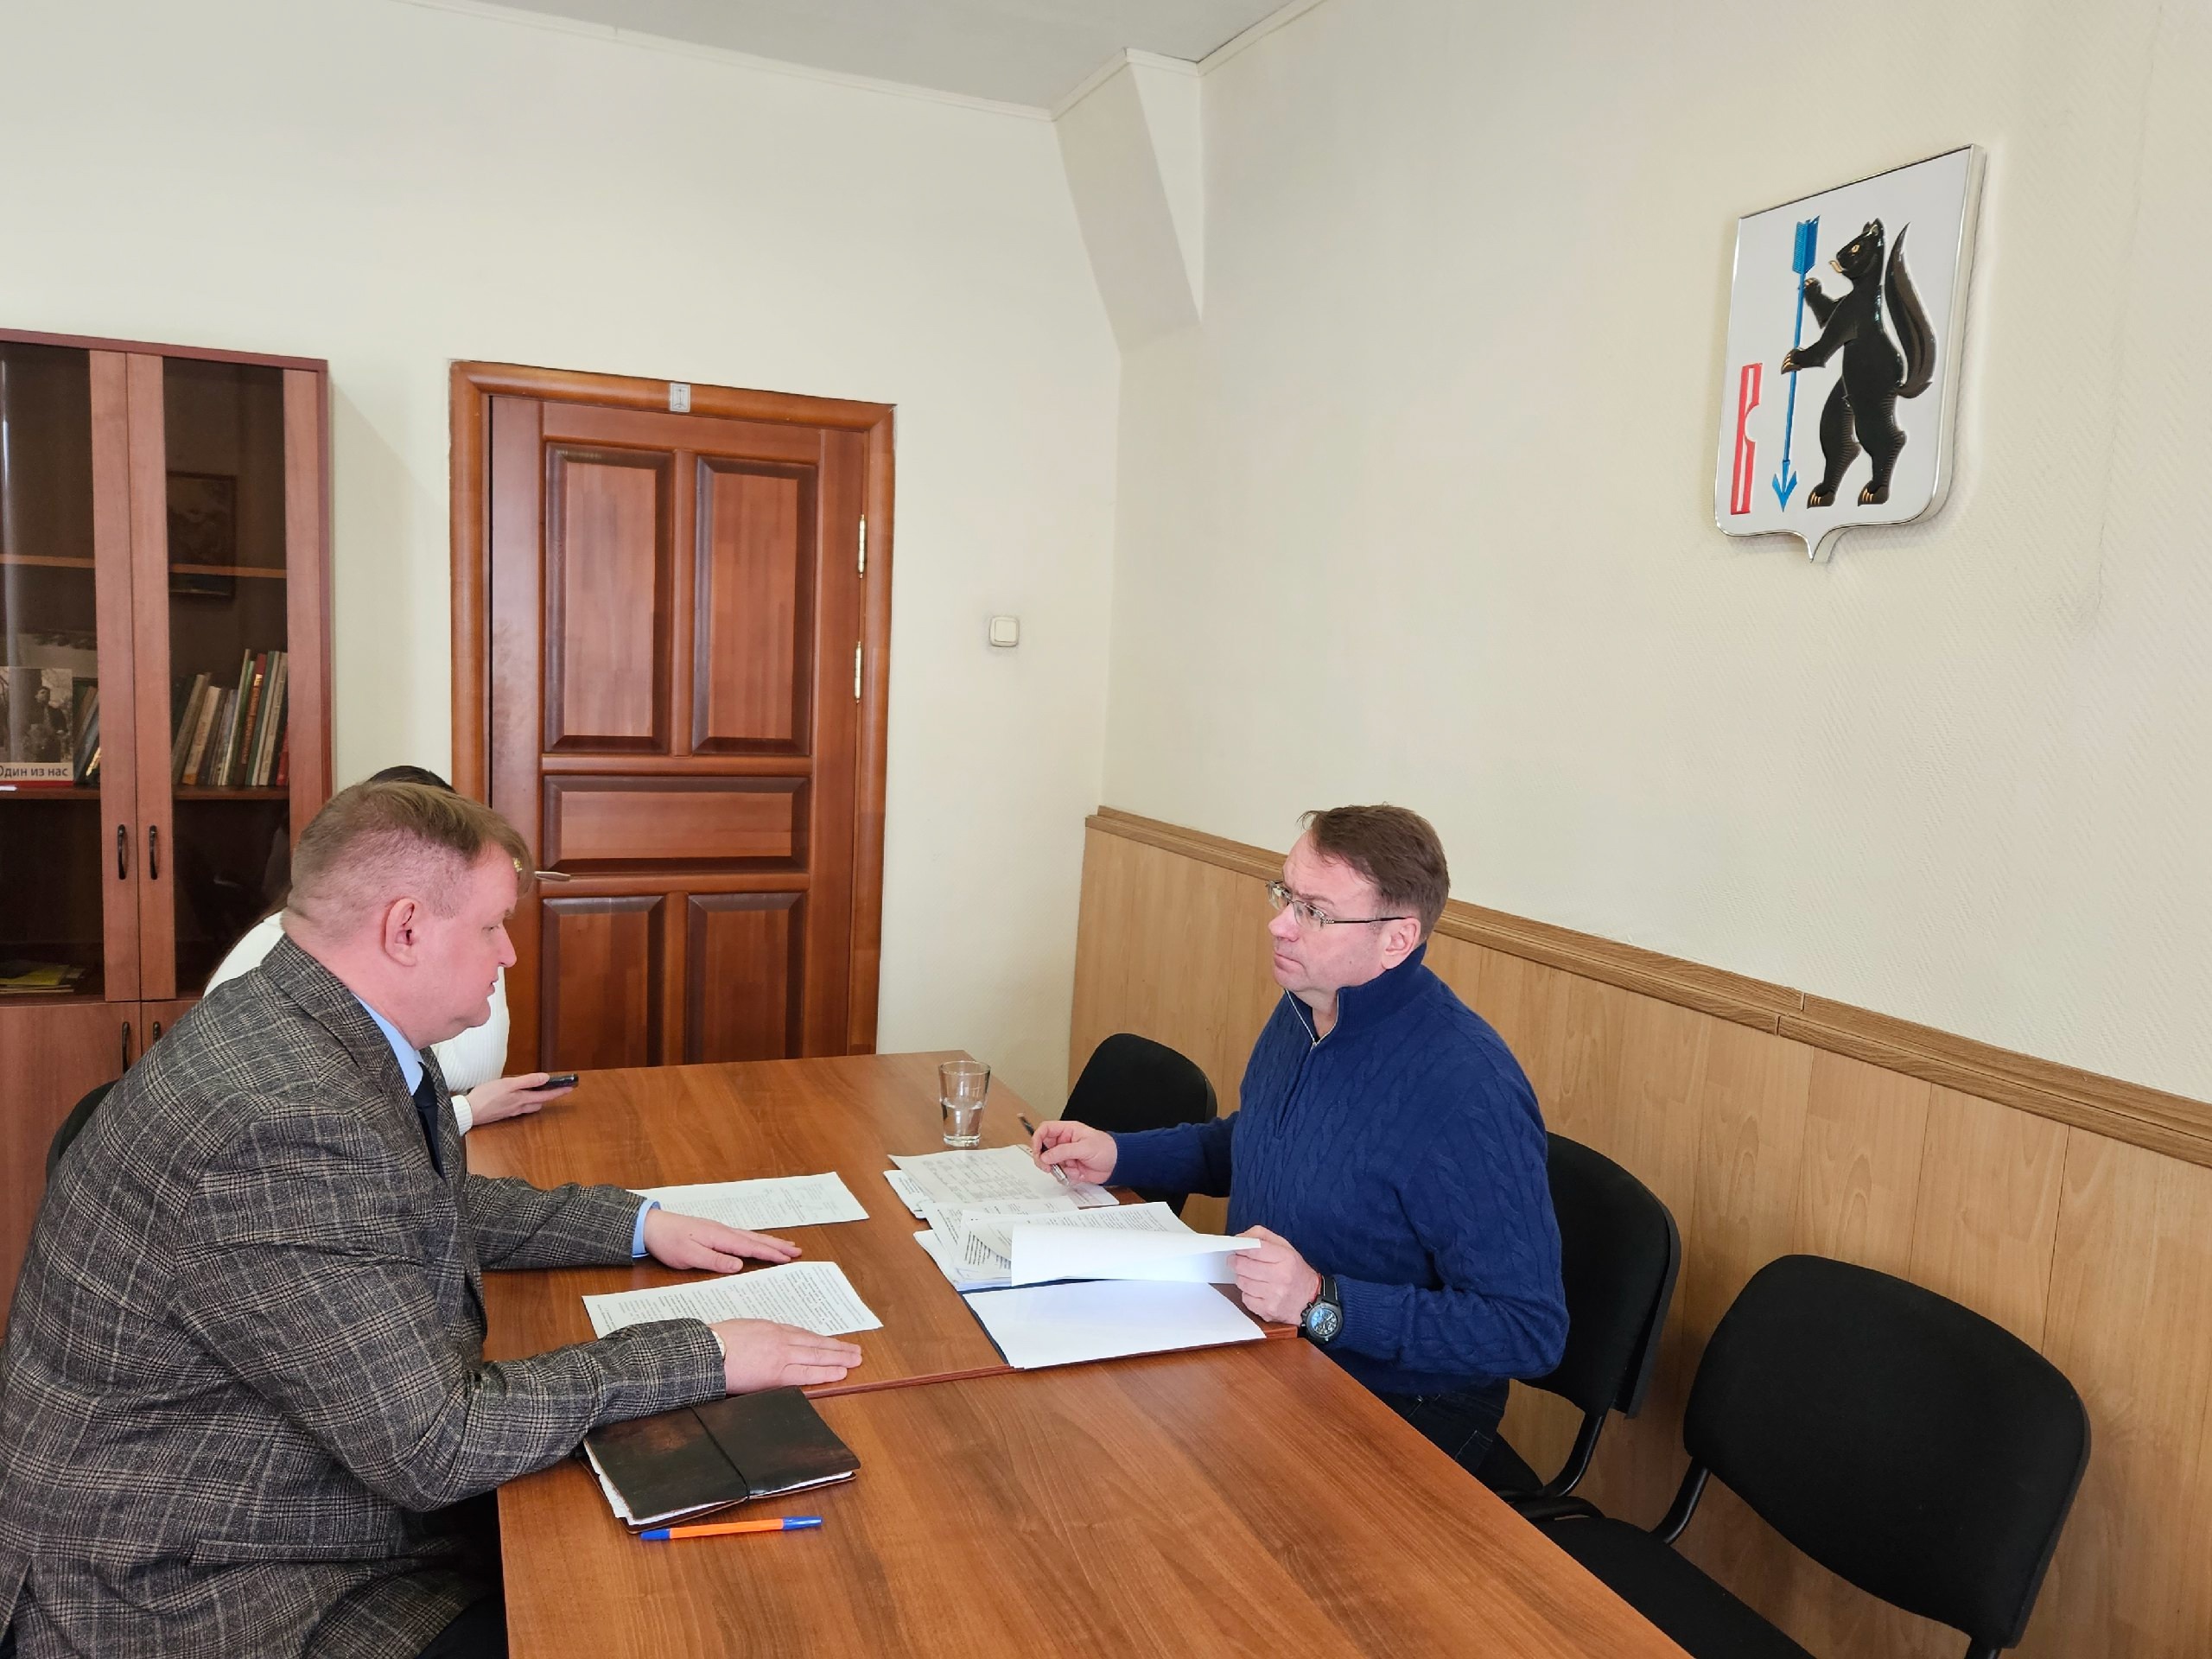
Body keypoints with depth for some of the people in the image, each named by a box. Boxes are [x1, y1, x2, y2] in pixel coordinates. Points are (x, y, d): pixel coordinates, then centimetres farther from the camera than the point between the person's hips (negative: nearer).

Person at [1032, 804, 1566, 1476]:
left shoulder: (1468, 1092, -28)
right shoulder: (1303, 1009, 0)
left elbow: (1529, 1330, -25)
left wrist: (1324, 1301, -31)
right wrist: (1116, 1154, 7)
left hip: (1397, 1412, -7)